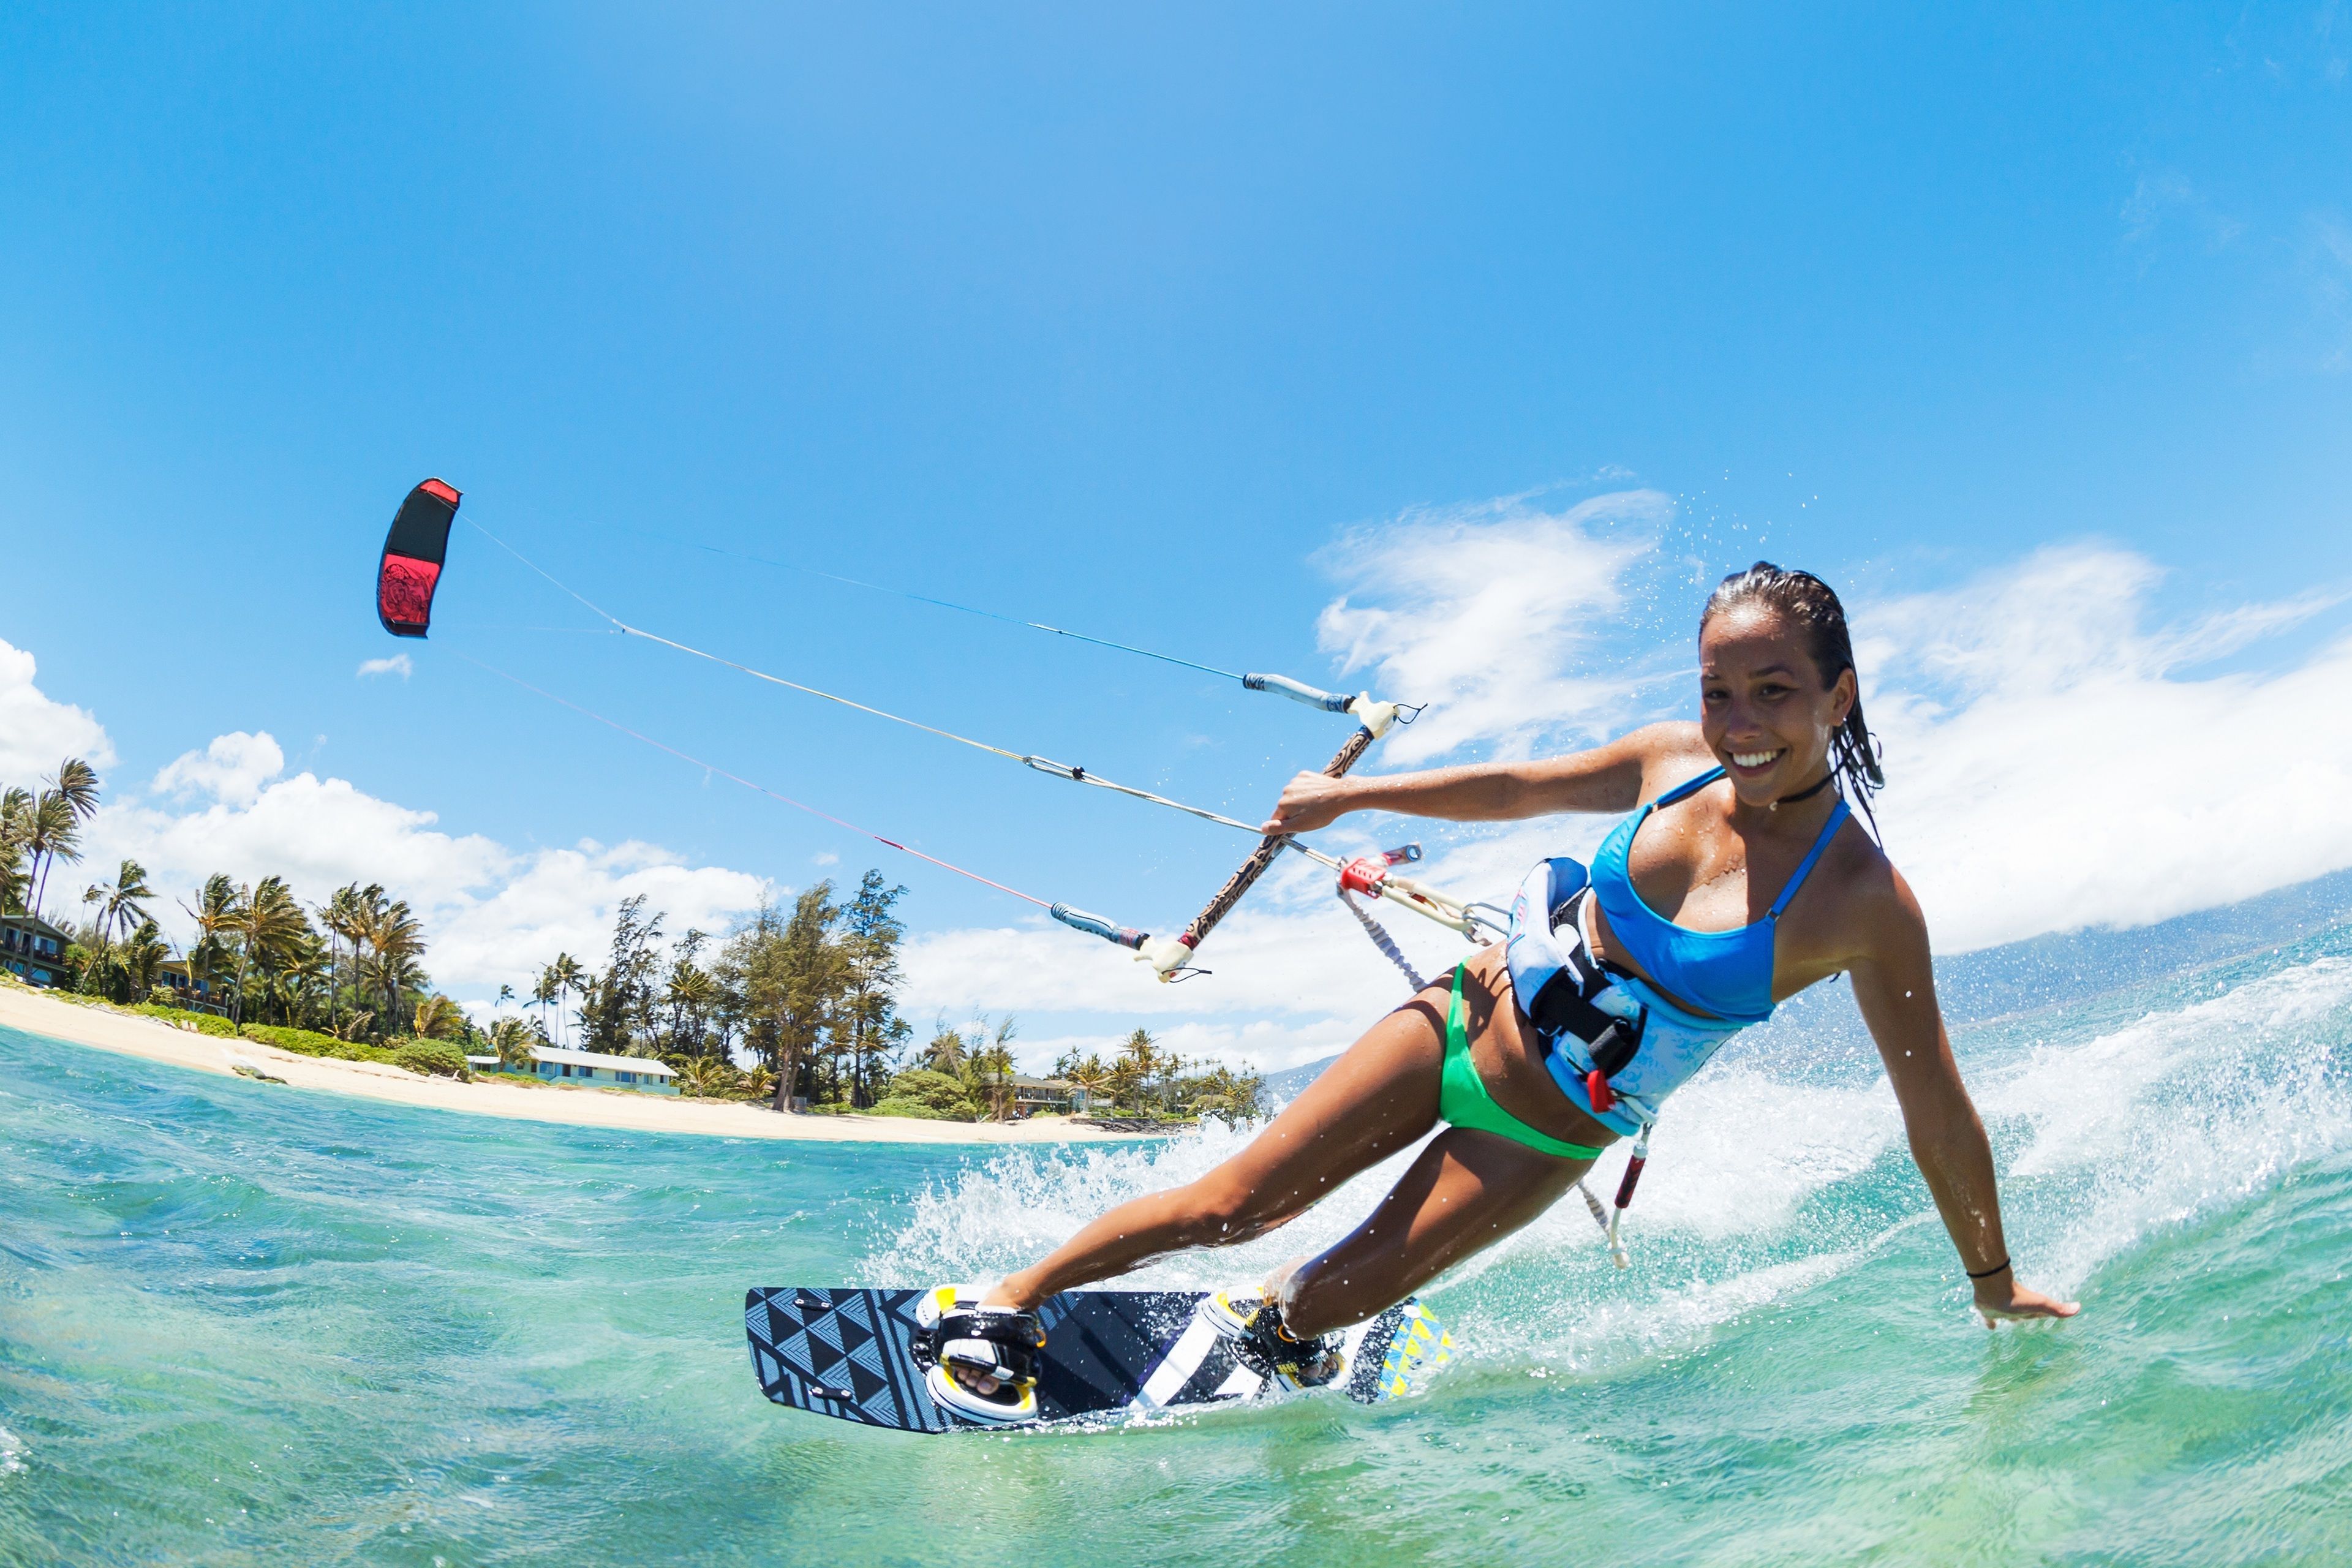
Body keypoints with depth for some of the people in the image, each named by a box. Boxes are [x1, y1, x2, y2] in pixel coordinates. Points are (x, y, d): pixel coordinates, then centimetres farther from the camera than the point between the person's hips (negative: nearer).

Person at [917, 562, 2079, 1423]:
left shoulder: (1866, 901, -21)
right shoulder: (1672, 760, -11)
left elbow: (1936, 1108, -11)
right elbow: (1518, 788, 5)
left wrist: (1995, 1282, 0)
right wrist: (1350, 796, 12)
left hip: (1548, 1138, -2)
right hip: (1467, 1021, 2)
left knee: (1325, 1303, 0)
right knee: (1233, 1204, 0)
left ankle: (1264, 1327, 36)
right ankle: (1010, 1304, 18)